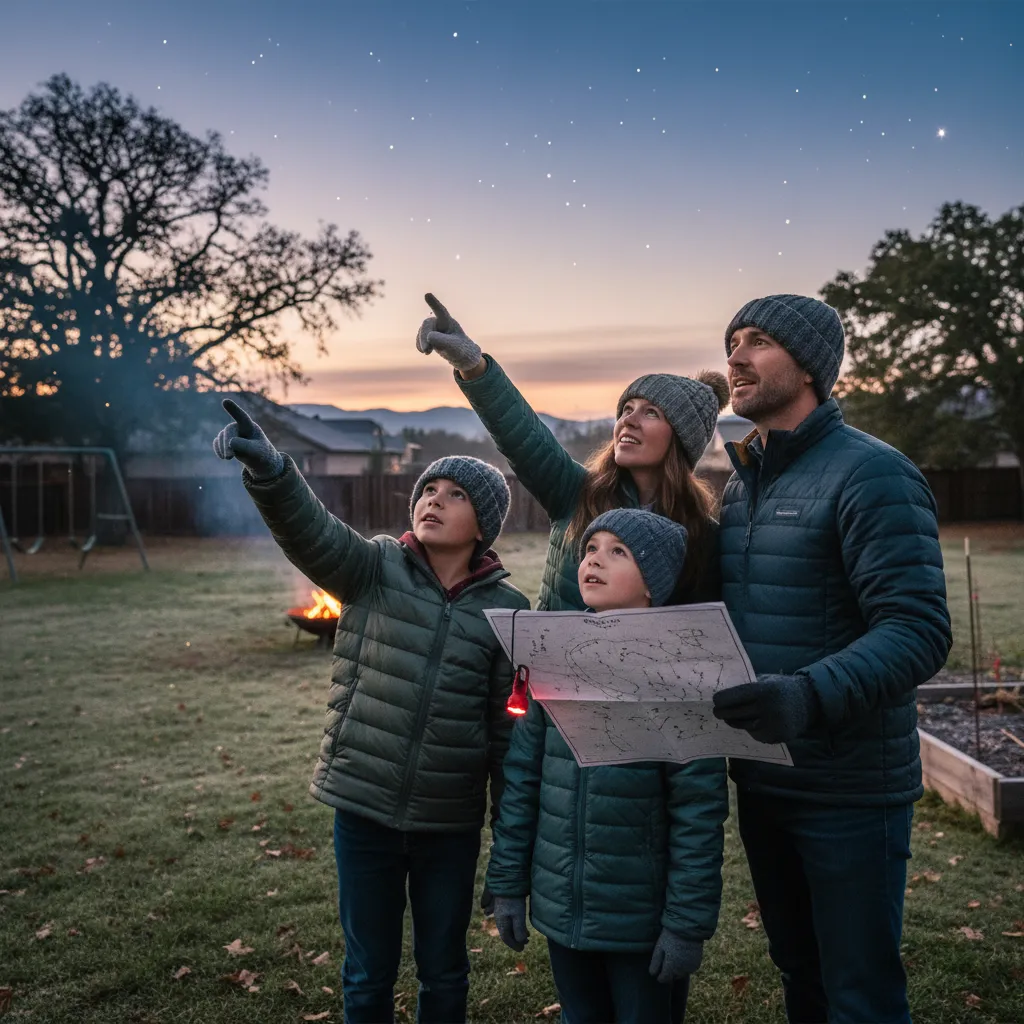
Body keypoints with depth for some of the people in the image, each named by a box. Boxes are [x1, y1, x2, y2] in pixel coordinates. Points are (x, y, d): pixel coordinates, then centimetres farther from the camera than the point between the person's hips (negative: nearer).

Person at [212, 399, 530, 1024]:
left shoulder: (507, 608, -4)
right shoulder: (375, 569, -5)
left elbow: (508, 725, 0)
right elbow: (312, 532, -25)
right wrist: (269, 470, -46)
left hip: (450, 821, 0)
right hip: (364, 807, 0)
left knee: (444, 973, 17)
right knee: (369, 973, 16)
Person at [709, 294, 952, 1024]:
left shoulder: (870, 474, -14)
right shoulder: (740, 484, 9)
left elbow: (918, 630, -23)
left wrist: (811, 695, -38)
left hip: (849, 790, -7)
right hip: (761, 781, 7)